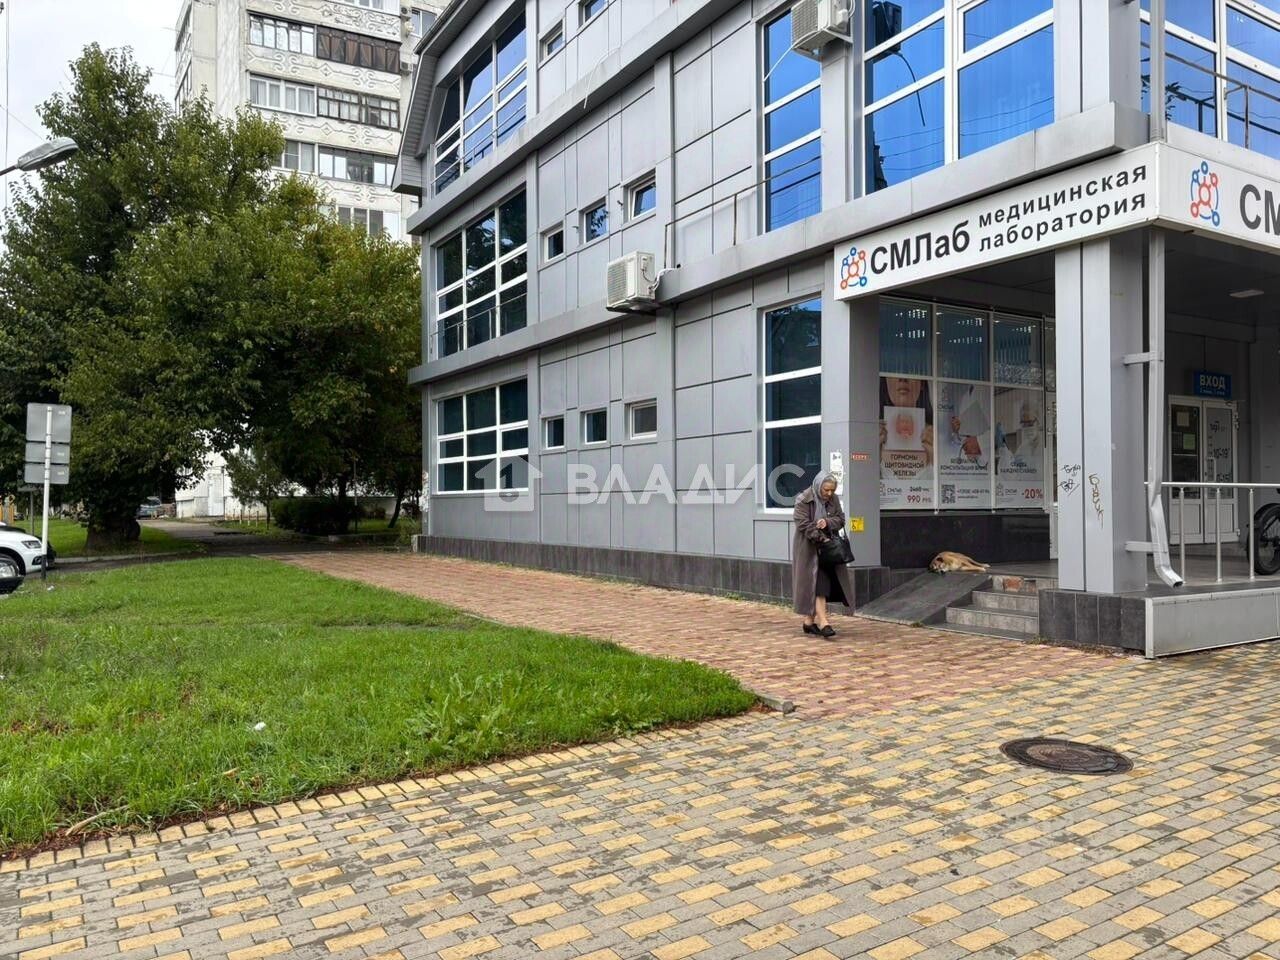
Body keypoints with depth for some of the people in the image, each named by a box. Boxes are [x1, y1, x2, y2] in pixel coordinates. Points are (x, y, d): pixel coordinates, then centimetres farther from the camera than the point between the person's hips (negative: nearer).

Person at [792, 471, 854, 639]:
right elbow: (803, 524, -17)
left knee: (825, 584, 6)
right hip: (809, 548, -6)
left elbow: (841, 519, 5)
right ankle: (823, 622, -15)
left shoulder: (833, 499, 5)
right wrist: (821, 539, -22)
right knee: (817, 585, -11)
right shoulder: (804, 500, -13)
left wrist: (827, 522, -17)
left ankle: (809, 621, 15)